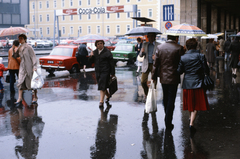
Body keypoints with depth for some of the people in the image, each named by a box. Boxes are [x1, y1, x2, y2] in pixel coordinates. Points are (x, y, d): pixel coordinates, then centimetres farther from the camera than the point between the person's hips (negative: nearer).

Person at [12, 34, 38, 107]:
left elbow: (33, 57, -10)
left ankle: (35, 97, 18)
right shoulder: (19, 48, 10)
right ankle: (19, 98, -1)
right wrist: (13, 50, -2)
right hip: (22, 67, 5)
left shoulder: (28, 47, -9)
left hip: (29, 67, -5)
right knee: (20, 82, -3)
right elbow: (15, 56, 16)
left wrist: (34, 67, -16)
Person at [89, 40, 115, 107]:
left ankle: (101, 102, -9)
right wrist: (91, 56, -10)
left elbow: (112, 63, -8)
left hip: (105, 72, -6)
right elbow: (91, 61, 13)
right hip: (97, 72, 6)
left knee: (102, 87, -11)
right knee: (102, 86, 15)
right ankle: (108, 95, 40)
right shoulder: (94, 52, 9)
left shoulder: (107, 52, -8)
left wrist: (112, 73, -10)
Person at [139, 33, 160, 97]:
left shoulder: (158, 45, -2)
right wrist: (142, 52, -15)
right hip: (146, 65, 2)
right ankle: (146, 94, 22)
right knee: (143, 81, -3)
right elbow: (141, 55, 8)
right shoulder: (145, 44, 8)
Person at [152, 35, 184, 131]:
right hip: (173, 78, -4)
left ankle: (167, 118, 33)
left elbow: (156, 63, 2)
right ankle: (168, 124, 3)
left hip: (163, 77, 4)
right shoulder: (179, 48, -11)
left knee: (165, 98, 19)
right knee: (171, 100, 2)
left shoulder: (160, 47, 0)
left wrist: (154, 76, 9)